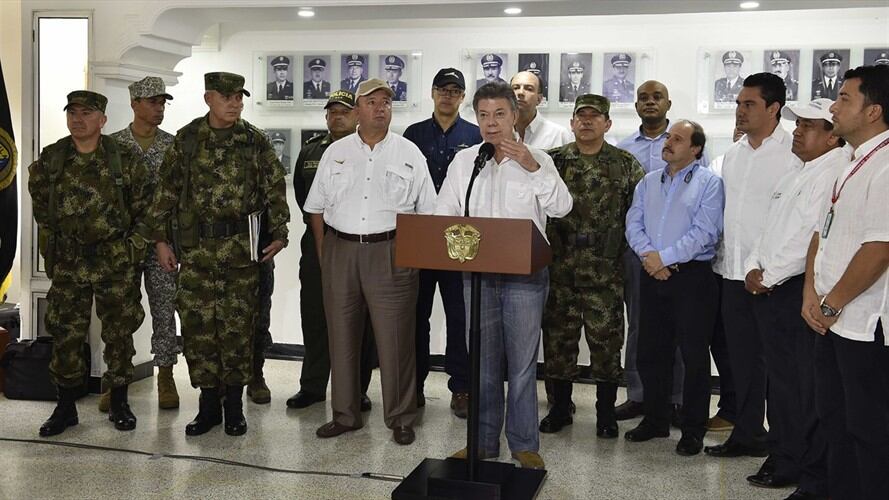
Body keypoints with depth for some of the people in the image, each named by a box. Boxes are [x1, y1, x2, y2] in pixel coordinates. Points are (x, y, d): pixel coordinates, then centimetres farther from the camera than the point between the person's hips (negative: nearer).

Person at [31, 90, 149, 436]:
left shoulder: (125, 160, -4)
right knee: (65, 334, 5)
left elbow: (142, 205, 5)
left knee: (119, 332, 5)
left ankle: (119, 404, 19)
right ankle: (65, 407, 18)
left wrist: (131, 244, 6)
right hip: (67, 261, 2)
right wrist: (55, 233, 14)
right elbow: (41, 205, 16)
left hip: (116, 261, -2)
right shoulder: (50, 160, 1)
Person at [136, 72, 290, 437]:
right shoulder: (187, 139, 5)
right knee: (197, 324, 2)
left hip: (241, 246, -1)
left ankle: (234, 405, 16)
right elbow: (167, 191, 7)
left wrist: (279, 233, -1)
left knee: (238, 325, 3)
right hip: (196, 247, 1)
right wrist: (160, 238, 4)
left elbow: (274, 189, 5)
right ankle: (208, 403, 16)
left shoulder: (256, 141, 4)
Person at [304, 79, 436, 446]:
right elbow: (317, 207, 14)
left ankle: (400, 418, 12)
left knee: (395, 338, -2)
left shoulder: (409, 153, 5)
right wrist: (323, 252, 7)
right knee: (341, 335, 9)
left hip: (391, 253, -2)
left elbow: (427, 211, 6)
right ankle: (345, 414, 22)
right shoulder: (335, 153, 11)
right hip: (340, 250, 3)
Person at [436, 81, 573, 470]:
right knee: (483, 362, 11)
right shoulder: (463, 161, 9)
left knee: (522, 362, 2)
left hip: (525, 274, -2)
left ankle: (524, 444, 15)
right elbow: (444, 213, 10)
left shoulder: (536, 159, 2)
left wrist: (533, 168, -20)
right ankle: (484, 441, 22)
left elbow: (561, 208, -10)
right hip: (477, 273, 3)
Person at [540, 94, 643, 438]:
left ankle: (606, 412, 18)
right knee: (558, 335, 9)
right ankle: (560, 407, 24)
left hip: (605, 269, -1)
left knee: (606, 339, 3)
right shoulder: (552, 161, 7)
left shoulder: (626, 164, 4)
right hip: (559, 266, 2)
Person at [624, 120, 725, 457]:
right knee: (651, 352, 12)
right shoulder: (648, 182, 15)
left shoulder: (709, 183, -2)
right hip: (652, 276, 5)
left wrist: (664, 257, -15)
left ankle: (693, 430, 12)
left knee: (694, 355, 1)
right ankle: (654, 420, 26)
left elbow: (704, 232, -13)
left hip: (692, 276, -5)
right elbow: (633, 224, 6)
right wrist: (648, 256, -11)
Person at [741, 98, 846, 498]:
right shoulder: (796, 175, 20)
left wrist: (770, 277, -13)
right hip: (772, 291, 9)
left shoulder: (833, 175, -12)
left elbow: (811, 237, -20)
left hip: (801, 289, -9)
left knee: (807, 386, -3)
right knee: (780, 380, 15)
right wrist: (754, 267, 6)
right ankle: (783, 461, 27)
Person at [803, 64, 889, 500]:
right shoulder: (850, 165, 14)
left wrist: (832, 304, -15)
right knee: (835, 425, 19)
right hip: (831, 323, 10)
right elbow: (822, 232, 16)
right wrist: (811, 295, 4)